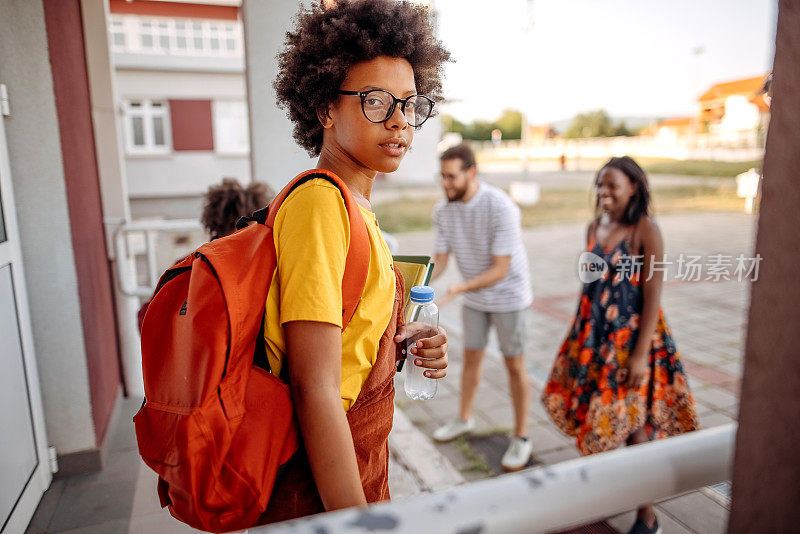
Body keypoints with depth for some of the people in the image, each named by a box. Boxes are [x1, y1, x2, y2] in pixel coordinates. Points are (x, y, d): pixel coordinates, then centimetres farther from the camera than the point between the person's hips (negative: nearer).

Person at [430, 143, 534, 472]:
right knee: (471, 358, 18)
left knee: (514, 365, 6)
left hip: (508, 295, -5)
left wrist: (456, 290, -38)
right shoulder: (443, 211, -9)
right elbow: (440, 260, -5)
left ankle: (521, 438, 22)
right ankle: (464, 419, 39)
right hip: (474, 297, 5)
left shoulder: (501, 208, -28)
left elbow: (500, 270, -28)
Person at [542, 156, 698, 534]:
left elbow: (653, 296, -15)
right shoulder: (595, 227, 5)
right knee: (596, 414, 15)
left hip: (631, 335, -6)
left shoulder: (645, 231, -13)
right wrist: (579, 336, 14)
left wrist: (640, 355, -17)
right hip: (594, 334, 6)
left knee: (632, 423, 4)